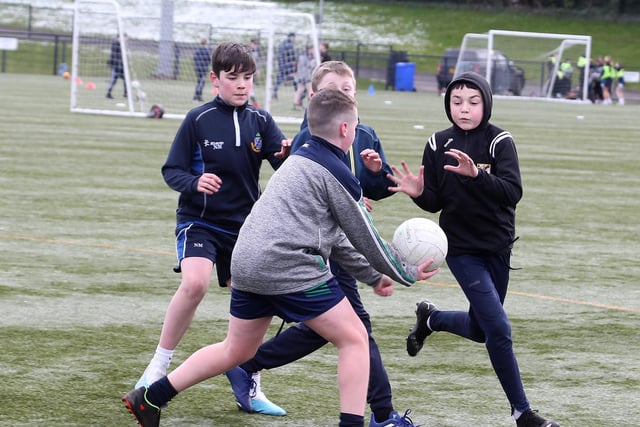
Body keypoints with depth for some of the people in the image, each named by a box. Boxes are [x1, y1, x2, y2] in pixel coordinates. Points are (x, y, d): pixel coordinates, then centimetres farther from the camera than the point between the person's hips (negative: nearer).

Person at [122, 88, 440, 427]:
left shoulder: (299, 159, 23)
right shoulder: (336, 173, -5)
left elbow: (332, 235, 28)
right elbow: (365, 238, 1)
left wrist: (372, 276, 30)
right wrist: (407, 273, 14)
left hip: (246, 265, 9)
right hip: (290, 268, -9)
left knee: (237, 350, 21)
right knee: (354, 338, 2)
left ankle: (149, 398, 20)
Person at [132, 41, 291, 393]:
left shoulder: (261, 121, 1)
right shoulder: (198, 119, -7)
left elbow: (286, 166, -9)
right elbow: (171, 170, -5)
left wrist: (288, 155, -32)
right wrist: (194, 182, -25)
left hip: (243, 225, 4)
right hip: (199, 221, -4)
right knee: (195, 283, -27)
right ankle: (158, 367, -13)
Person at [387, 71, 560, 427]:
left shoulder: (500, 142, -11)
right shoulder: (438, 145, -5)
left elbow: (513, 192, -23)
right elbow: (435, 202, 2)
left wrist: (476, 174, -38)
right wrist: (419, 193, -20)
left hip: (498, 247, 2)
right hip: (462, 248, -2)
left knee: (479, 330, 17)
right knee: (499, 329, -12)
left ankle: (430, 318, 48)